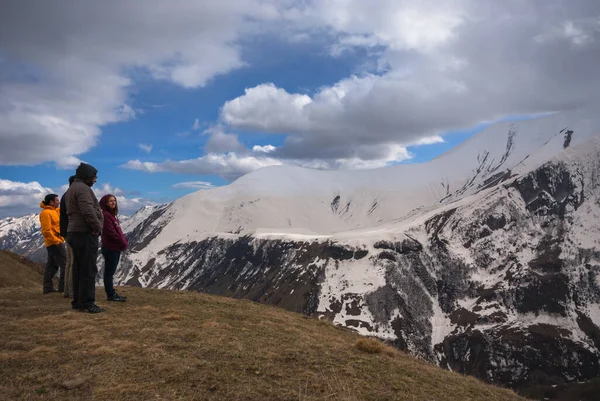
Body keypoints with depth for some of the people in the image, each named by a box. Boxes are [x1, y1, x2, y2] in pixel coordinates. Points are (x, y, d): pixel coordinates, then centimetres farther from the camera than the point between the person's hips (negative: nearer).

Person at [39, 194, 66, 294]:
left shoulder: (55, 211, 14)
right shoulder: (46, 213, -14)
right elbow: (46, 230, -20)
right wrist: (56, 240, -22)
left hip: (54, 242, 10)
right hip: (54, 242, -10)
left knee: (51, 265, 12)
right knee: (65, 264, -9)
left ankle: (47, 287, 16)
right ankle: (63, 286, -9)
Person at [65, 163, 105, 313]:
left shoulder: (71, 189, 21)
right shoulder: (82, 188, -12)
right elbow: (88, 211, -24)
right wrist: (98, 227, -13)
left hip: (74, 233, 10)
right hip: (86, 233, -10)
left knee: (79, 268, 13)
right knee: (88, 269, -8)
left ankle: (78, 301, 19)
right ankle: (87, 302, -6)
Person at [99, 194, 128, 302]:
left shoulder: (112, 215, 16)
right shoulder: (105, 215, -13)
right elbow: (111, 232, -20)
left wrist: (124, 240, 2)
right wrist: (123, 243, -14)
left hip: (115, 248, 10)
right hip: (110, 248, -10)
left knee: (110, 272, 14)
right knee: (109, 272, -2)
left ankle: (112, 293, 21)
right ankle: (111, 295, 4)